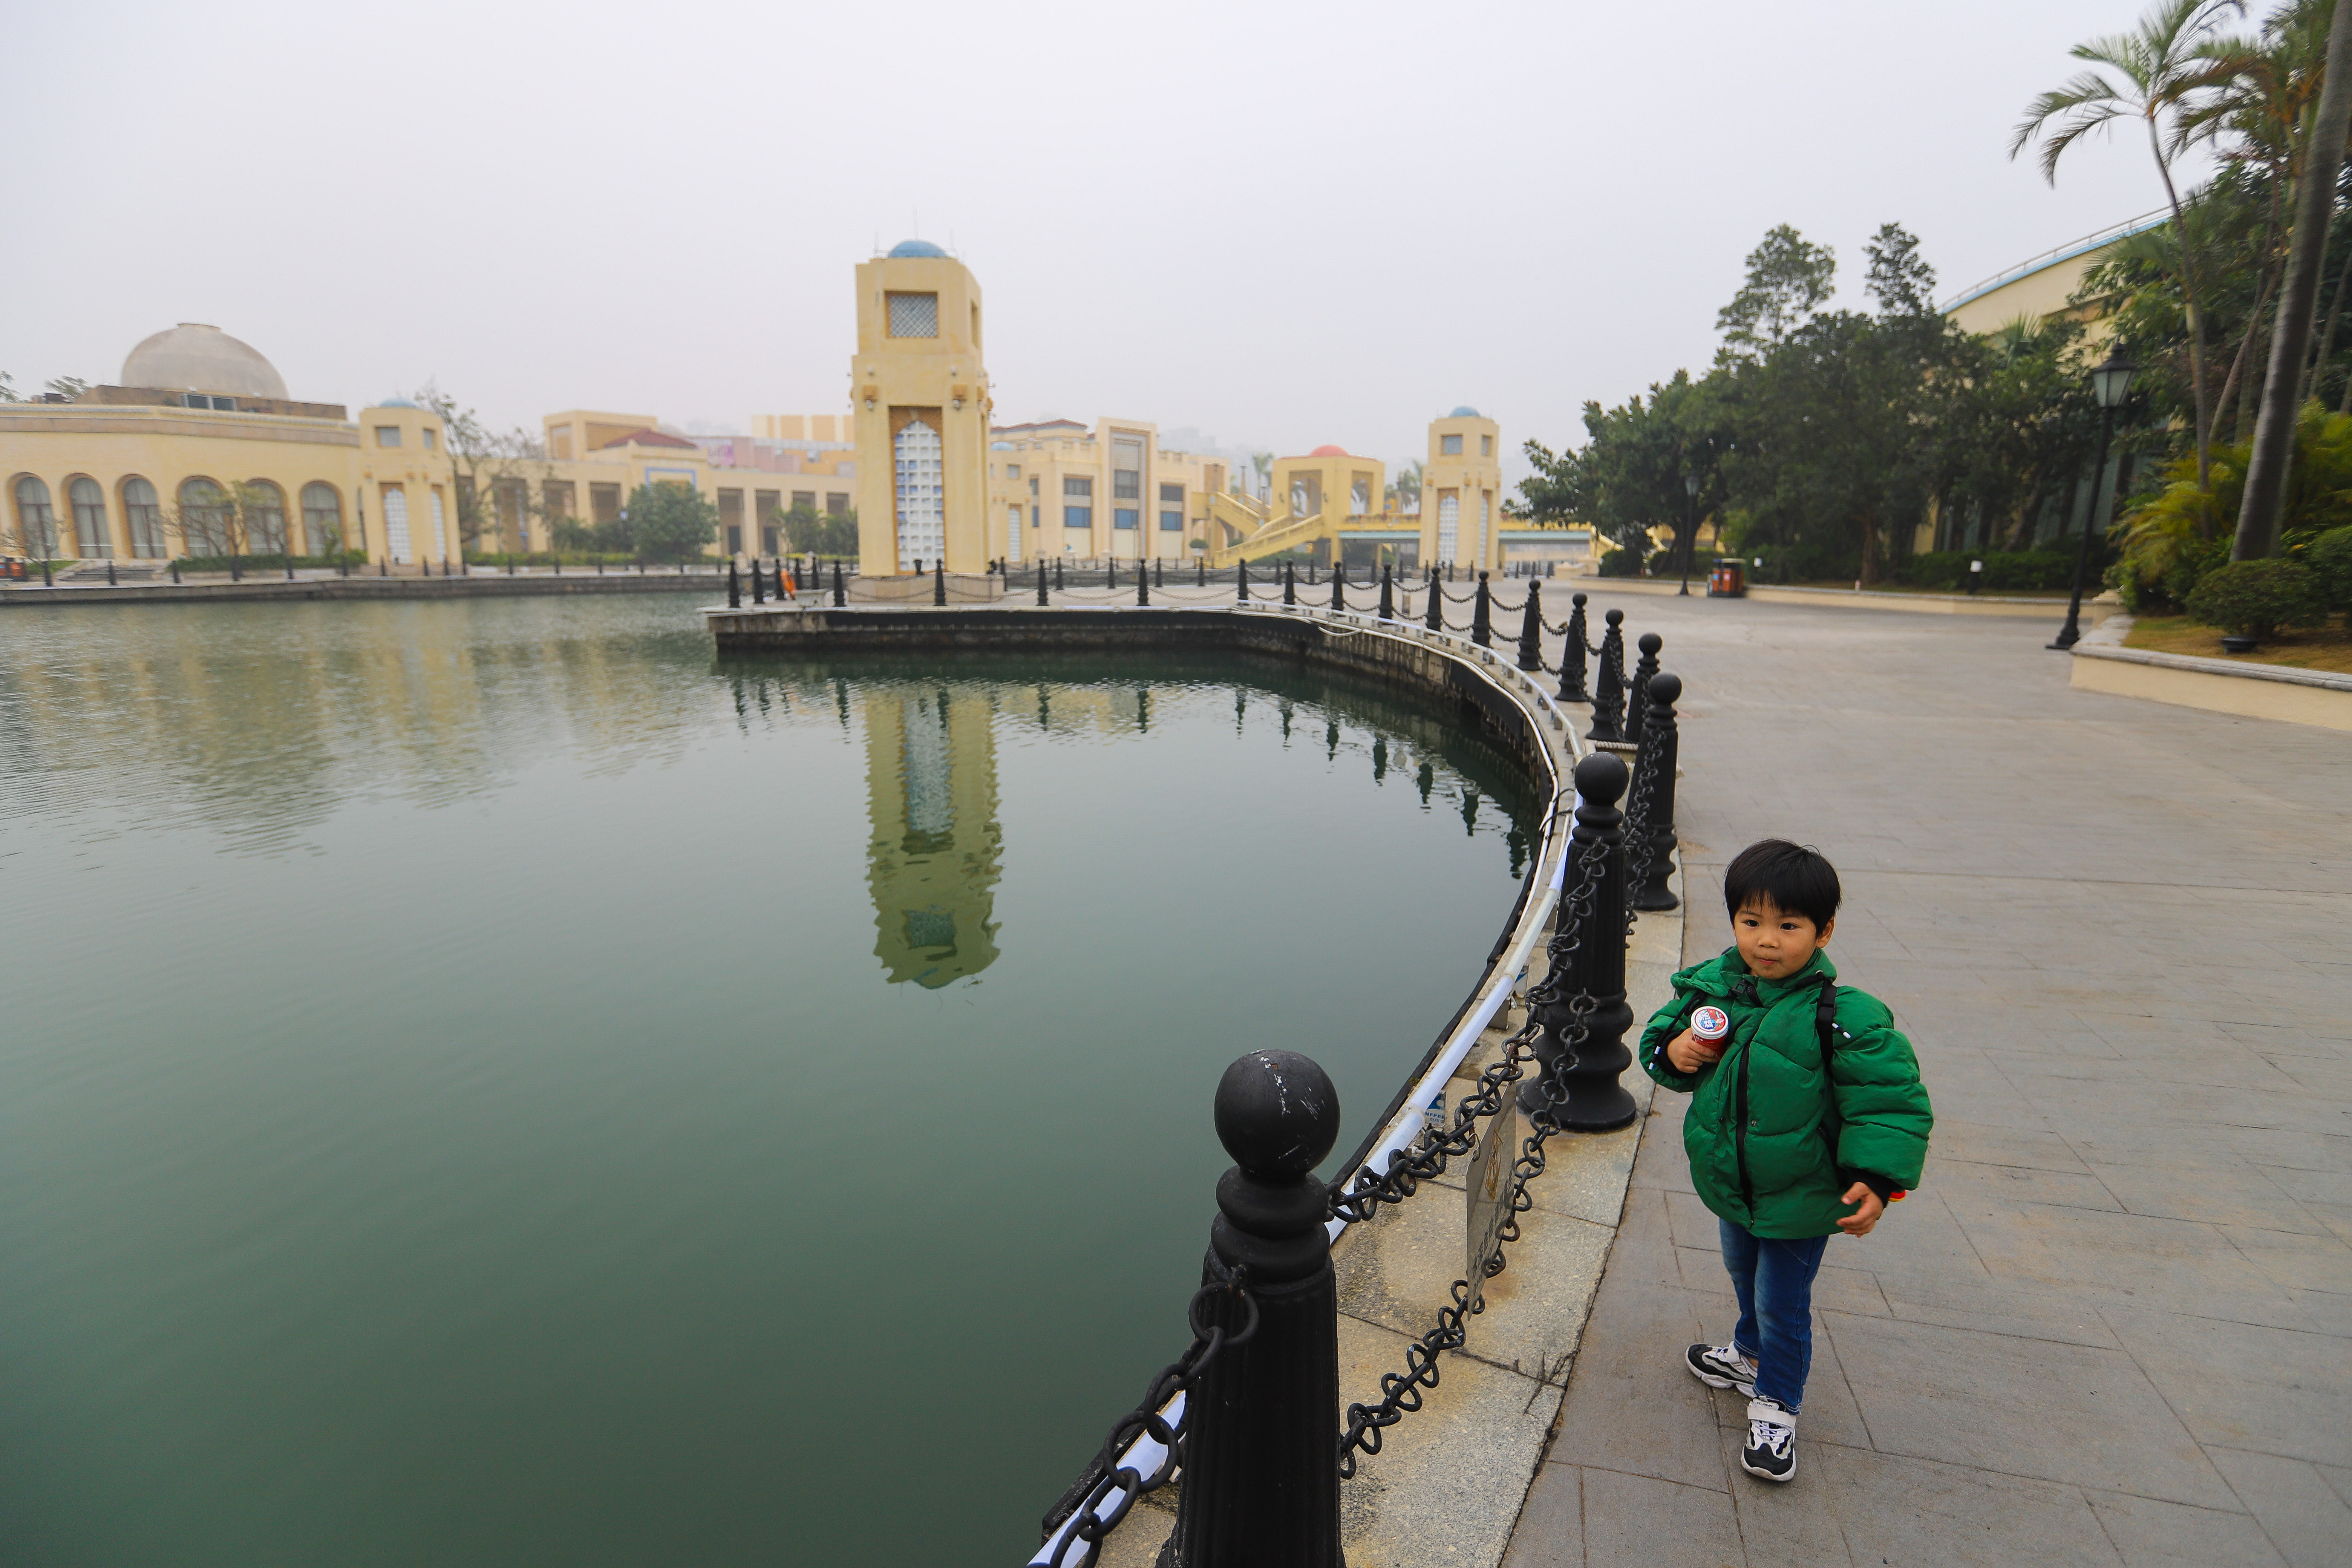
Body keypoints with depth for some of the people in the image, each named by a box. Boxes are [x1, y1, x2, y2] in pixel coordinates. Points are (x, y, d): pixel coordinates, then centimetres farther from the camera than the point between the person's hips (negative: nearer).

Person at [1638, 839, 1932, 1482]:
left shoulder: (1844, 1016, -25)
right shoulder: (1711, 986, -10)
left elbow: (1890, 1099, -20)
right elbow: (1663, 1029, 5)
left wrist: (1876, 1178, -27)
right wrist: (1672, 1049, -18)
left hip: (1800, 1197, -5)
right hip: (1731, 1182, 6)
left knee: (1782, 1304, 11)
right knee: (1745, 1276, 29)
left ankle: (1776, 1405, 35)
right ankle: (1751, 1353, 56)